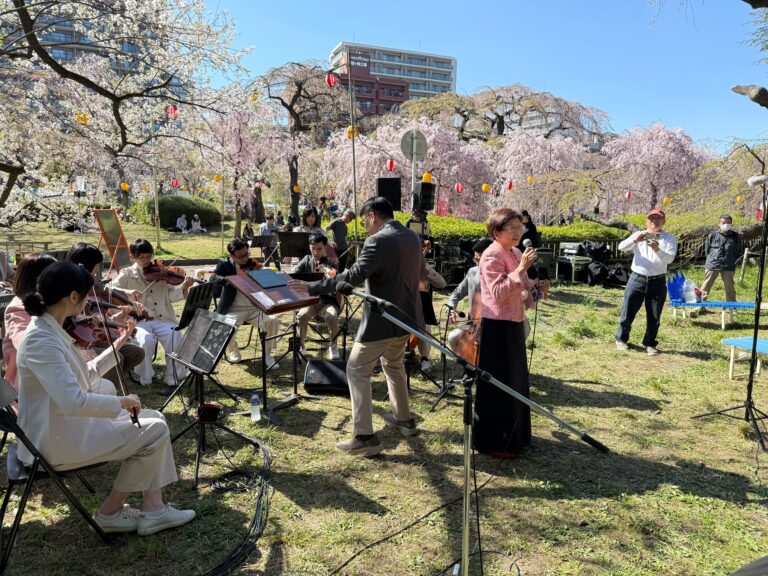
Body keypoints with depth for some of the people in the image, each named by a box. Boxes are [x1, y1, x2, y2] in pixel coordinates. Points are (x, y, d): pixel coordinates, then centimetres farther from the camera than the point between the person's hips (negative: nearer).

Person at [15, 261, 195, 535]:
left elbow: (84, 378, 13)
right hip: (56, 440, -10)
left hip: (67, 425, 10)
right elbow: (75, 401, -36)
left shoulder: (50, 330, 6)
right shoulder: (41, 340, -26)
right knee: (155, 432, -8)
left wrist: (115, 349, 9)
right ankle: (110, 512, 11)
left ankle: (153, 509, 7)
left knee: (155, 419, 7)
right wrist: (122, 401, -22)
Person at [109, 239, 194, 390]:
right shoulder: (127, 274, 10)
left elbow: (171, 296, 5)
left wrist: (183, 287, -16)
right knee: (146, 340, -32)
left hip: (163, 319, 1)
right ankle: (144, 379, -4)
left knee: (175, 338, -27)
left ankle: (172, 380, -11)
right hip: (140, 320, -1)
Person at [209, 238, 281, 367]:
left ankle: (267, 354, -2)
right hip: (235, 309, -2)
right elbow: (213, 278, -13)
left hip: (255, 308, 2)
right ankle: (232, 350, 4)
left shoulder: (253, 264, 12)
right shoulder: (224, 264, 5)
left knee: (273, 321, -23)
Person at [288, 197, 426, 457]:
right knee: (393, 364, 27)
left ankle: (365, 437, -1)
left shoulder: (378, 241, -19)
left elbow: (354, 275, -28)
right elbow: (422, 270, 22)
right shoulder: (412, 237, 7)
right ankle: (404, 419, 38)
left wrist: (312, 287, -24)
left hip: (382, 320, -9)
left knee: (357, 371, 1)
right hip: (405, 316, 9)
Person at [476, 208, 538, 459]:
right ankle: (493, 442, 13)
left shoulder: (516, 253, 11)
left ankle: (513, 436, 34)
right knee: (497, 385, -1)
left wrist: (533, 285, -1)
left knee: (515, 382, 18)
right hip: (497, 326, -9)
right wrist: (520, 269, -29)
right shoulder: (492, 255, -16)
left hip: (514, 324, 9)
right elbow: (499, 293, -24)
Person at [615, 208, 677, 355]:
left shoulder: (669, 239, 3)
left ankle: (650, 343, 23)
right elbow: (621, 247, -8)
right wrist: (635, 240, -26)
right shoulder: (638, 235, 6)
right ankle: (621, 339, 25)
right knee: (628, 313, 6)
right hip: (637, 280, 0)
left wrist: (657, 249, -29)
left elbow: (669, 259, -11)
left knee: (654, 317, 6)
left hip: (657, 282, 0)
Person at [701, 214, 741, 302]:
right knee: (706, 286, 2)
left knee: (729, 287, 11)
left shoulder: (736, 236, 2)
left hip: (728, 266, 1)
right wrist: (711, 258, 5)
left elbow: (738, 252, 13)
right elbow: (706, 249, 9)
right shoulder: (713, 235, -3)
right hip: (712, 265, -1)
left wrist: (733, 262, 8)